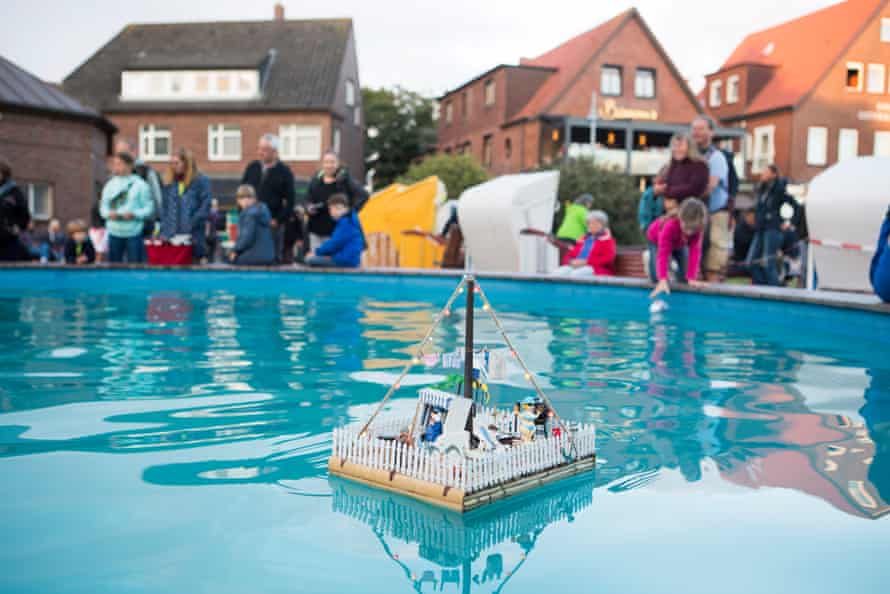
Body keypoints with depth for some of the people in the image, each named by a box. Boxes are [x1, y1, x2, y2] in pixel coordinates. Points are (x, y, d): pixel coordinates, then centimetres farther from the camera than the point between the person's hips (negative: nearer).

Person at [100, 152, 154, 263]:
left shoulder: (140, 184, -2)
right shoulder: (110, 184, 10)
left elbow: (149, 208, -5)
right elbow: (103, 206, 12)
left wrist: (134, 214, -20)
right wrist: (109, 213, -10)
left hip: (134, 233, -4)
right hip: (114, 232, 4)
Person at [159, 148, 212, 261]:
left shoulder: (201, 181, -1)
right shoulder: (169, 182, 14)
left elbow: (205, 208, -6)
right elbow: (164, 207, 15)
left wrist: (190, 226, -13)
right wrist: (164, 231, 4)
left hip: (193, 238, -4)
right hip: (171, 237, 4)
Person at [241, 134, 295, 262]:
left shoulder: (284, 172, -2)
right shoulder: (252, 168, 8)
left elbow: (290, 201, -3)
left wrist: (278, 220, -10)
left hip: (272, 224, -3)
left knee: (273, 259, 2)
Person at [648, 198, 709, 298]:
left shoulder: (697, 228, -34)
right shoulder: (670, 226, -45)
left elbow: (695, 252, -34)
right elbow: (663, 254, -48)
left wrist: (692, 278, -41)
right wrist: (663, 280, -58)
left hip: (679, 243, 4)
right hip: (656, 239, -3)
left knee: (683, 277, -7)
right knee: (657, 277, -18)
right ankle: (649, 256, 10)